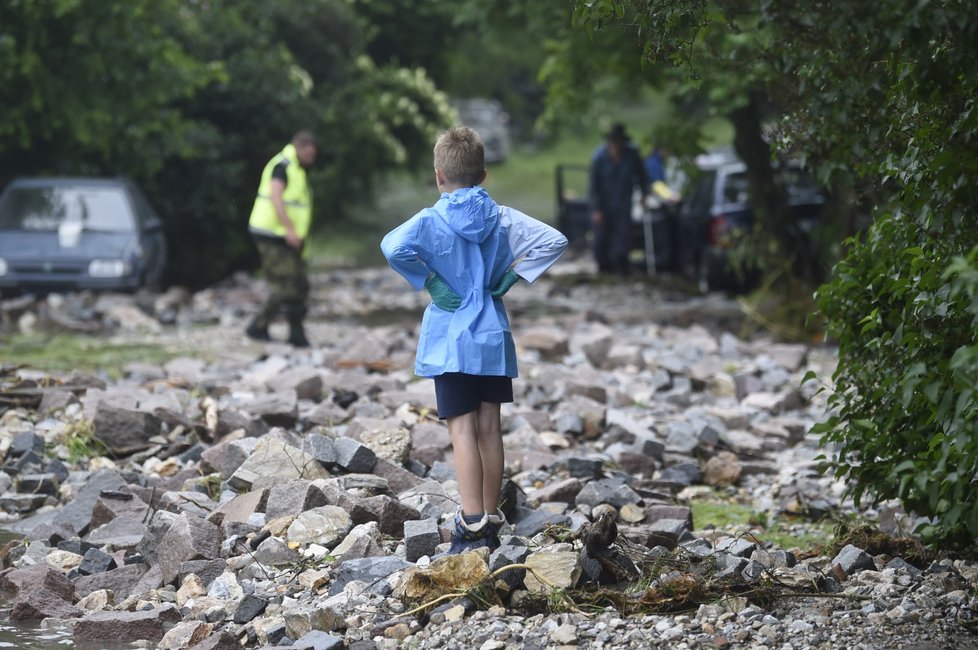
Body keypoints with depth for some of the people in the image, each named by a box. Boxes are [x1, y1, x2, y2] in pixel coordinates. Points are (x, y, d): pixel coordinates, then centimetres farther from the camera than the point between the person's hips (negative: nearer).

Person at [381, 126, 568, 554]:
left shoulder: (431, 221, -9)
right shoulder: (502, 218, 2)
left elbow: (394, 247, -27)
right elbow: (554, 241, -4)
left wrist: (430, 282, -14)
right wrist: (511, 277, 0)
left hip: (448, 340, -4)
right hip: (493, 339, 4)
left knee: (462, 429, -6)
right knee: (489, 428, 10)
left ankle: (473, 525, -13)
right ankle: (491, 522, 15)